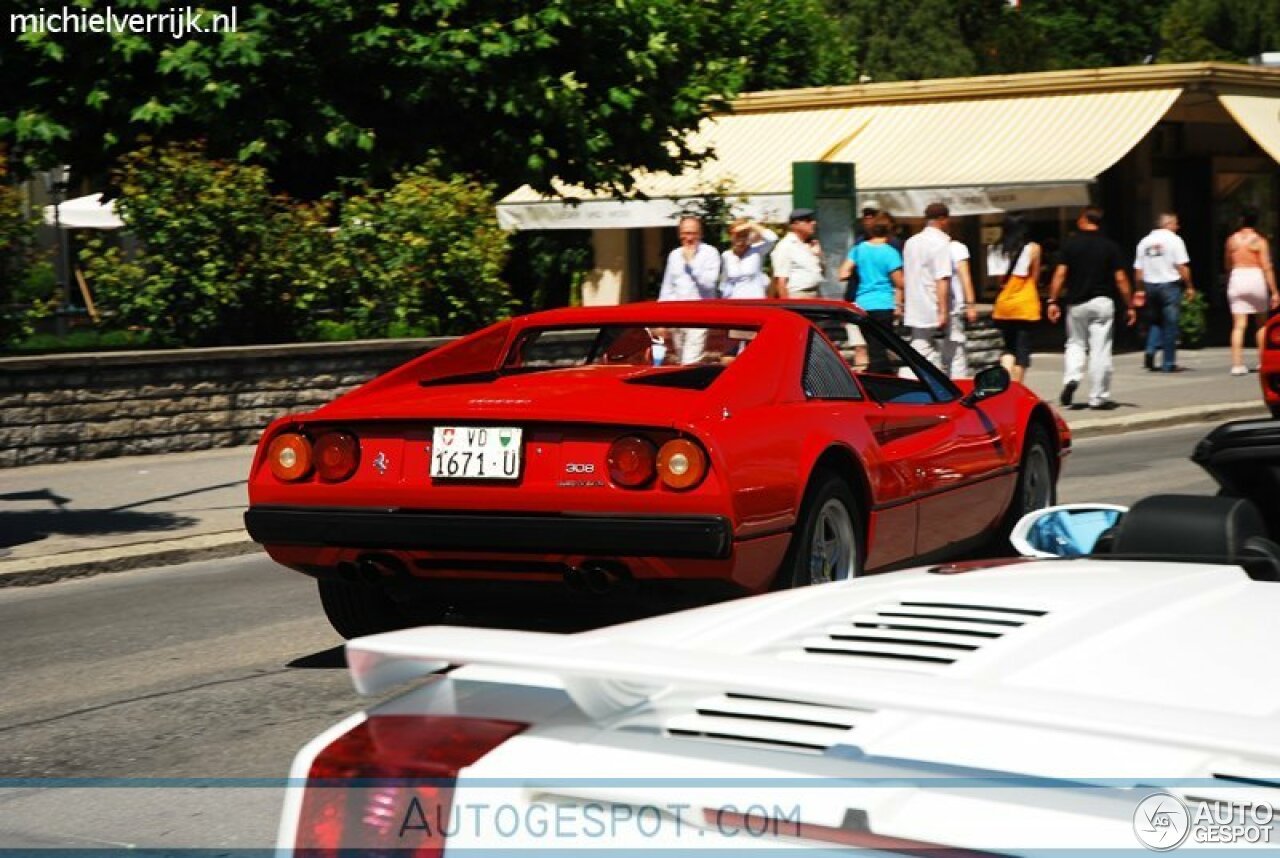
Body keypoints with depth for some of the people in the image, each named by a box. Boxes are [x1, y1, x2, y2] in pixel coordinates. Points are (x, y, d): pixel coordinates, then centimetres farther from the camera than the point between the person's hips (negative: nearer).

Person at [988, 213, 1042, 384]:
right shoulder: (1033, 248, -5)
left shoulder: (997, 250, 2)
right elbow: (1035, 278, 3)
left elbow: (998, 279, 3)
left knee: (1008, 346, 15)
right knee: (1022, 350, 3)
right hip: (1026, 307, -3)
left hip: (1003, 307, 3)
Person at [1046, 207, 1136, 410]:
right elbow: (1120, 279, -2)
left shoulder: (1071, 244, -1)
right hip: (1102, 302, -1)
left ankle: (1071, 378, -7)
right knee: (1100, 350, 2)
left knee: (1076, 343, 18)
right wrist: (1129, 306, 5)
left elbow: (1060, 274, -6)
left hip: (1076, 302, 1)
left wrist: (1053, 301, -2)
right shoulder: (1110, 246, 0)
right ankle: (1098, 397, 4)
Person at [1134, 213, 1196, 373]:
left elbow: (1138, 270, 8)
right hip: (1170, 284, -5)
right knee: (1170, 324, 2)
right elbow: (1182, 266, -12)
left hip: (1150, 285, 5)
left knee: (1155, 321, 19)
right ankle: (1169, 363, 3)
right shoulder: (1174, 239, -6)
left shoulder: (1145, 241, 8)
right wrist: (1189, 287, -4)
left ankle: (1150, 350, -4)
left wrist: (1140, 290, 15)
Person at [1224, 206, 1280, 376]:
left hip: (1237, 279, 2)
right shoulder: (1259, 241, -4)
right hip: (1256, 278, -2)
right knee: (1262, 323, 16)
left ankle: (1237, 364, -10)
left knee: (1239, 325, -1)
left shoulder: (1232, 240, 6)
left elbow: (1228, 265, 12)